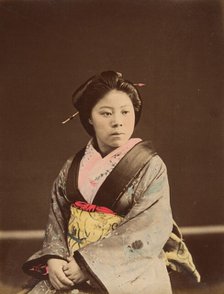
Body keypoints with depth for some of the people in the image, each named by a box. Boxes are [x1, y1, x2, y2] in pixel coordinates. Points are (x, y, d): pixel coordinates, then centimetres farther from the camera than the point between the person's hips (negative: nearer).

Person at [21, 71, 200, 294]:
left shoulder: (150, 167, -6)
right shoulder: (73, 166, 8)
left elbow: (148, 231, -14)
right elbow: (57, 217, 9)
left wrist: (89, 264, -18)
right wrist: (54, 258, -10)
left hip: (129, 275, -4)